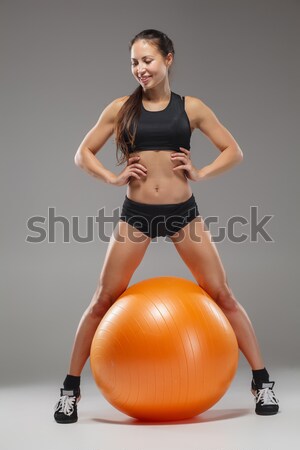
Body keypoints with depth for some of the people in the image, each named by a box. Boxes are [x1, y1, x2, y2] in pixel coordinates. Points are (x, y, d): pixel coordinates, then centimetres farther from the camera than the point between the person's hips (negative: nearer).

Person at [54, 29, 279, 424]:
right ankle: (71, 388, 16)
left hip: (183, 212, 0)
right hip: (136, 214, 0)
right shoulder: (121, 108, 3)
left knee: (222, 295, 2)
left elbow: (234, 151, 7)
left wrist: (201, 172, -7)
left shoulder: (191, 107, 3)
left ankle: (262, 380, 14)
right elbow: (83, 154, 8)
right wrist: (113, 178, -6)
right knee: (103, 301, 3)